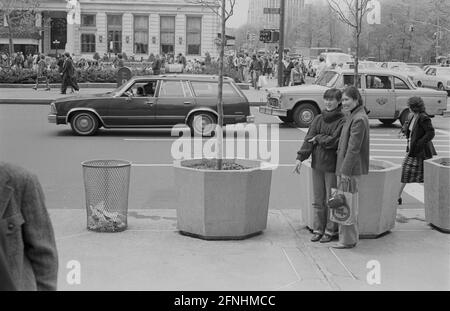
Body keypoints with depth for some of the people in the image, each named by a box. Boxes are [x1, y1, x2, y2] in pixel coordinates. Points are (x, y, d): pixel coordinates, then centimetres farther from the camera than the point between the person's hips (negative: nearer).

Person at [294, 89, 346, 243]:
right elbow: (309, 139, 2)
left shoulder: (342, 121, -9)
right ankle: (318, 229, 20)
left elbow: (334, 141, -18)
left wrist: (319, 138, -6)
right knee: (318, 199, 11)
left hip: (332, 166, -5)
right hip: (317, 164, 5)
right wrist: (300, 157, -7)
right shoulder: (318, 119, 7)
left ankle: (331, 230, 14)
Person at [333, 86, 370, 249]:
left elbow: (353, 148, -21)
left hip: (351, 169, -10)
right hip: (345, 167, 10)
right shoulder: (352, 116, 14)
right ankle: (351, 237, 26)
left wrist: (345, 171, -20)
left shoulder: (359, 119, -18)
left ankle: (347, 240, 5)